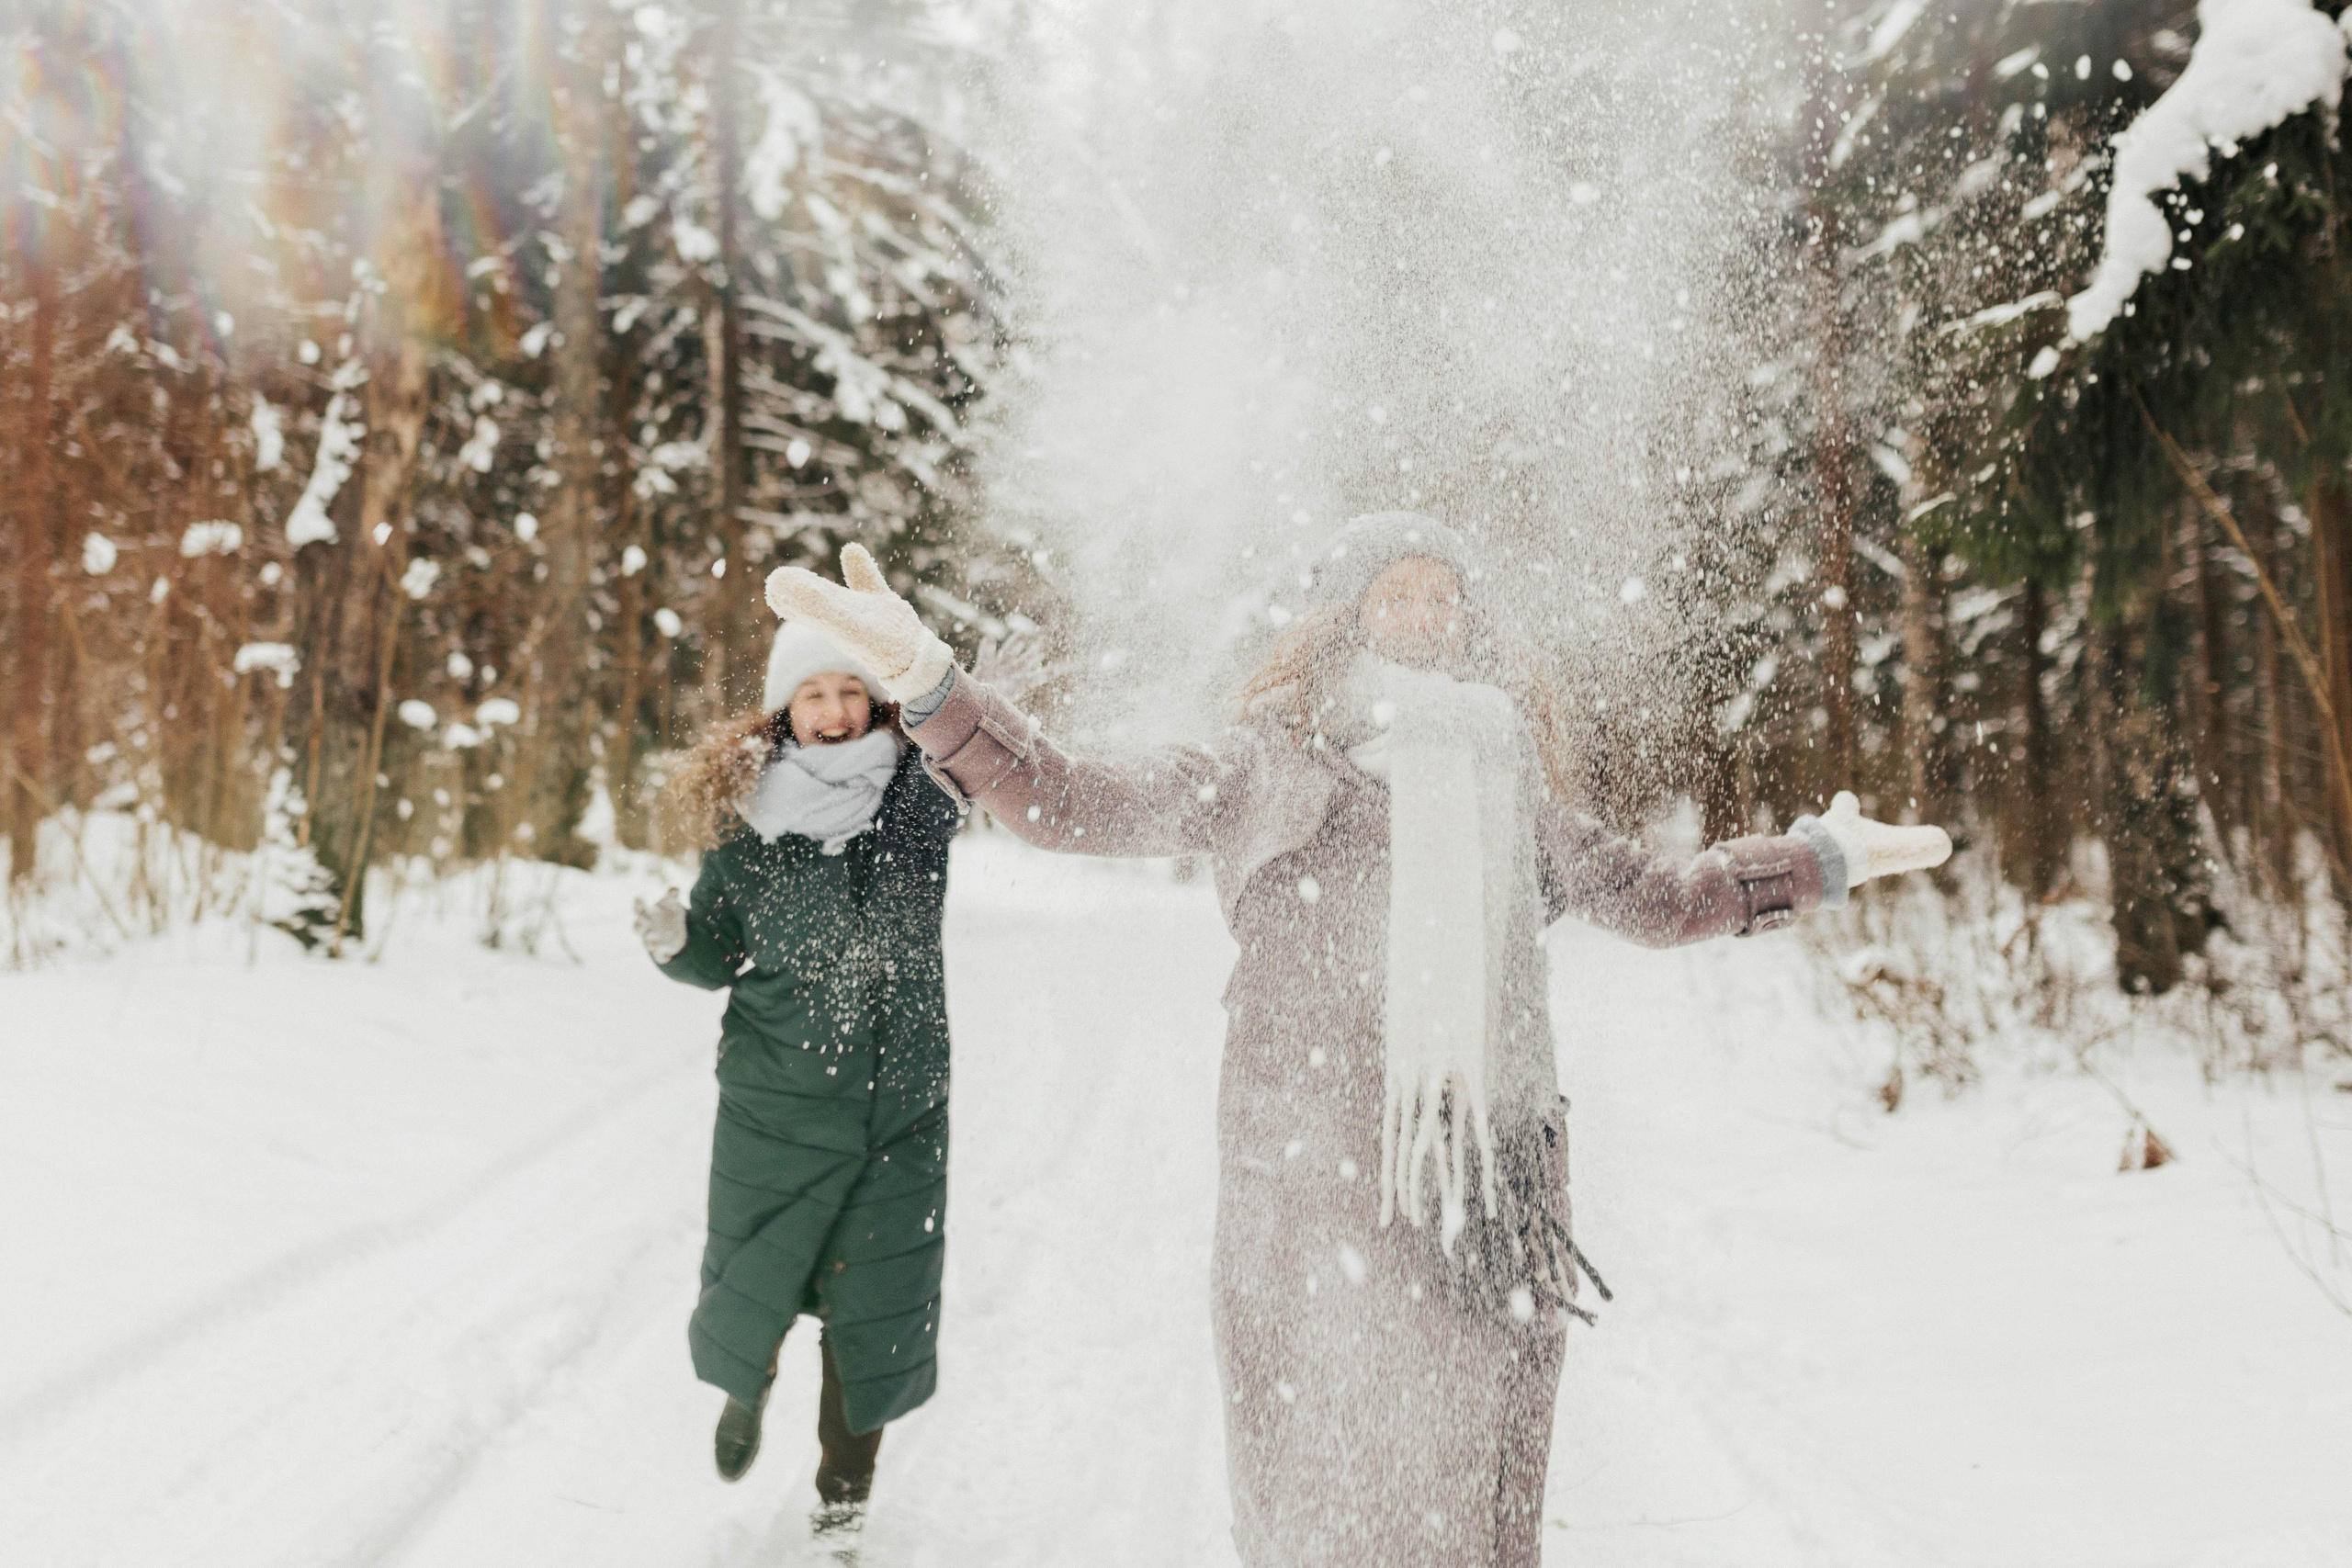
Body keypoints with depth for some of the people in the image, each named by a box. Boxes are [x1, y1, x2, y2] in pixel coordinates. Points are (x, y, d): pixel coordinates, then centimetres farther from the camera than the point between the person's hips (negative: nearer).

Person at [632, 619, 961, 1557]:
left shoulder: (922, 796, -7)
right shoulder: (744, 815, -4)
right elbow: (719, 956, 4)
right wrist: (674, 943, -17)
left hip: (902, 1104, 0)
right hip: (778, 1102, 0)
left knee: (874, 1312, 6)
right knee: (752, 1288, 11)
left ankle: (843, 1501, 30)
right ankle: (748, 1384, 49)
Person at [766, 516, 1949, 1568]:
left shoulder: (1508, 782, 17)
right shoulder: (1265, 771, 5)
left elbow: (1653, 900, 28)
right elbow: (1067, 801, -5)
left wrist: (1821, 861, 27)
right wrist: (924, 675, -18)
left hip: (1491, 1189, 3)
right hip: (1310, 1189, -3)